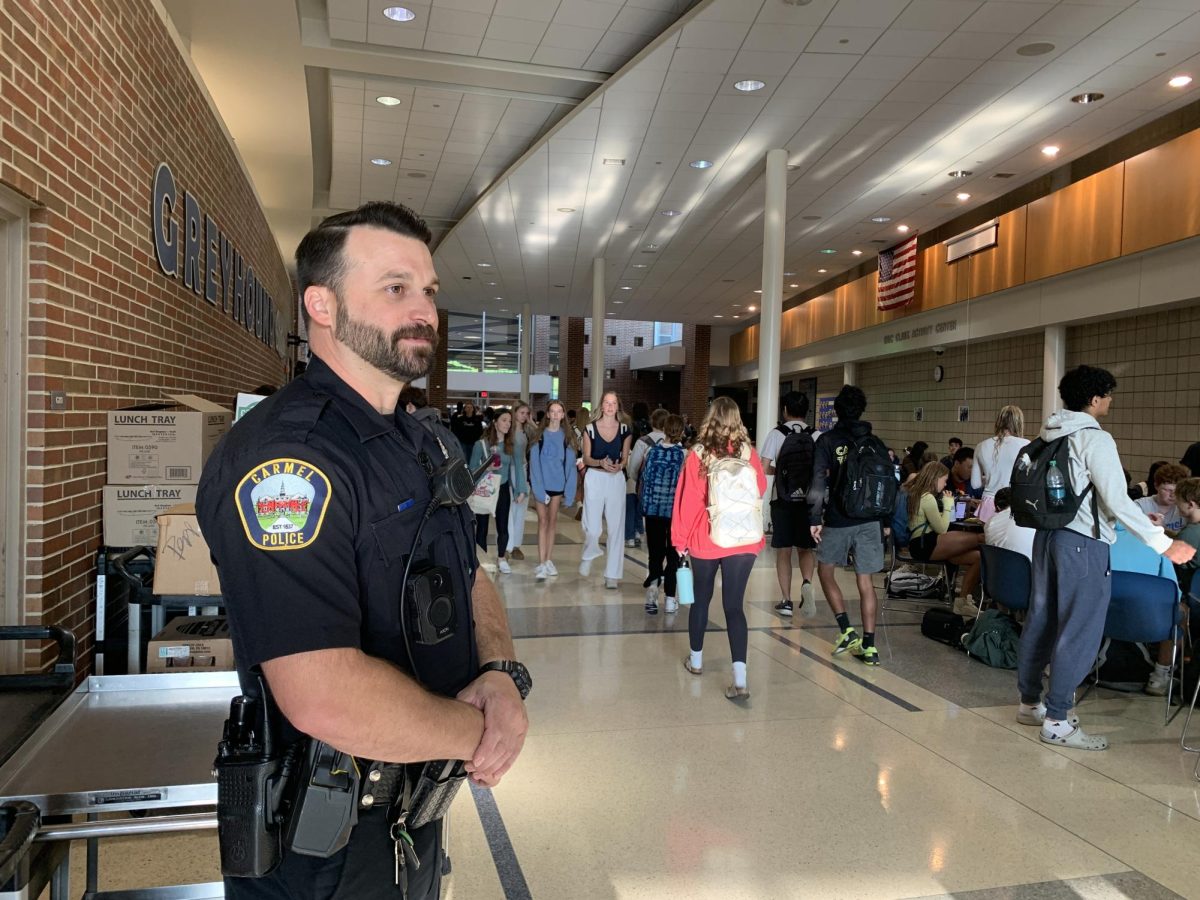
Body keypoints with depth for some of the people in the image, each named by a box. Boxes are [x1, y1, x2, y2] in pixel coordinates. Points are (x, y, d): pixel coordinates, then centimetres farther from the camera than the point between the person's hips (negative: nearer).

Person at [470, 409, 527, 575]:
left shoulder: (512, 444, -3)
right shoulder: (481, 444, -12)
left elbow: (518, 466, -2)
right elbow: (472, 468, -8)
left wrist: (521, 490, -6)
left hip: (503, 489, 3)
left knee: (503, 526, 9)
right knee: (482, 526, 5)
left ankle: (501, 558, 25)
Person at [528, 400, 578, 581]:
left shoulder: (567, 436, 0)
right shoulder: (539, 436, -6)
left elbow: (570, 464, 0)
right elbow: (534, 463, -8)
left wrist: (569, 491, -5)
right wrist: (538, 489, -16)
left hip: (558, 484, 2)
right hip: (541, 484, -2)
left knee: (552, 520, 11)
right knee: (543, 521, -1)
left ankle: (548, 560, 21)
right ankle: (541, 564, -3)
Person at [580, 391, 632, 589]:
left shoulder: (624, 429, 4)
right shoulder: (590, 428, 0)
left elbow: (625, 458, 7)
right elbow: (586, 458, 1)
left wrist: (618, 466, -15)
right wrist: (601, 463, -18)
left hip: (616, 479, 1)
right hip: (594, 478, -1)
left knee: (616, 527, 1)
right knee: (592, 528, -5)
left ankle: (612, 574, 9)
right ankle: (588, 556, 29)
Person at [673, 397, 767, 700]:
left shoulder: (698, 453, -7)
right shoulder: (747, 452, -2)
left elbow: (686, 499, -6)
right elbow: (761, 487, 12)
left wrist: (680, 539, 3)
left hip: (705, 538, 0)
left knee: (701, 598, 18)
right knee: (733, 604, 0)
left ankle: (696, 659, 34)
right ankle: (740, 678, -10)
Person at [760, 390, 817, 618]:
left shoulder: (776, 434, -5)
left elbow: (764, 468, -9)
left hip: (783, 500, -1)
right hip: (808, 500, 1)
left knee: (783, 551, 8)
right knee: (806, 548, 14)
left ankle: (786, 601, 9)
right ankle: (807, 583, -13)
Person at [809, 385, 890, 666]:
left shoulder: (827, 441, -3)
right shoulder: (875, 443, 7)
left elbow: (819, 482, -10)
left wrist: (815, 519, -7)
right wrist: (887, 521, 15)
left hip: (838, 519, -3)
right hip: (870, 521, 3)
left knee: (825, 571, 16)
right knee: (865, 581, 6)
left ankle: (847, 630, 6)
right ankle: (868, 646, 7)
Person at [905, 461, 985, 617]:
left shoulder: (915, 492, 20)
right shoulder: (927, 497, -10)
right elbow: (942, 529, -10)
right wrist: (948, 504, 0)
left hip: (925, 545, 10)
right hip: (924, 545, -10)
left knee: (977, 556, -2)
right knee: (977, 539, -18)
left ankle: (963, 601, -3)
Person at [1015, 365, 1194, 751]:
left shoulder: (1050, 435, 8)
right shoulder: (1095, 439, -15)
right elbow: (1117, 502, -18)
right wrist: (1164, 544, -13)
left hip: (1048, 534, 8)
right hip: (1083, 543, -8)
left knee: (1040, 619, 14)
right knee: (1079, 632, -2)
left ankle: (1030, 703, 25)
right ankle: (1056, 721, 2)